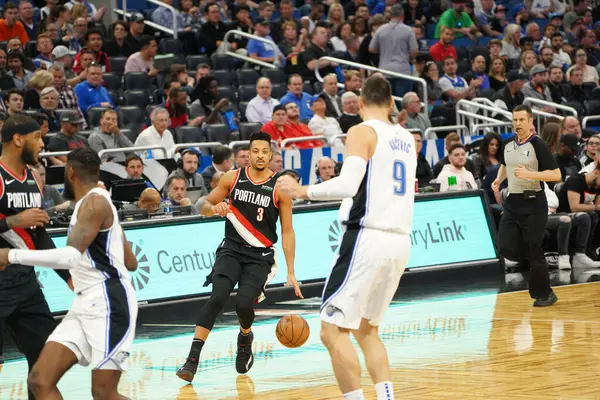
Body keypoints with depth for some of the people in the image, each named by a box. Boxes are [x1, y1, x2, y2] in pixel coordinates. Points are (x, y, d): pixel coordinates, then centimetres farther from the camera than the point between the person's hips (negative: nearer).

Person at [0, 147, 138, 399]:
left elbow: (71, 256, -24)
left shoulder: (95, 202, -10)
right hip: (86, 303, 10)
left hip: (109, 302, -10)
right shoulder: (90, 205, 21)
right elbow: (130, 263, 28)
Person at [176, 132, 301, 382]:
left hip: (260, 256, -1)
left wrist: (290, 273, -5)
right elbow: (205, 206, 10)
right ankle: (193, 359, -22)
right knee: (217, 298, -20)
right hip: (232, 249, 1)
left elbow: (287, 232, -2)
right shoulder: (233, 178, 0)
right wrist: (215, 208, -15)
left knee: (243, 303, -19)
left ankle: (245, 337, 18)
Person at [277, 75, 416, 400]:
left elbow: (348, 185, -21)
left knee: (333, 330, -6)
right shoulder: (407, 138, 15)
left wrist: (304, 192, -14)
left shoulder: (362, 133, -7)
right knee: (366, 328, 21)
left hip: (368, 237, -8)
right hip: (401, 240, 8)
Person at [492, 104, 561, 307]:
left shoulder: (537, 145, -11)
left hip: (533, 203, -6)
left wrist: (529, 174, -24)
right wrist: (498, 180, 11)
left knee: (533, 250, -6)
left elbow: (556, 175, -16)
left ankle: (545, 294, 9)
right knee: (506, 248, -6)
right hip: (512, 201, 6)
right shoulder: (508, 145, 9)